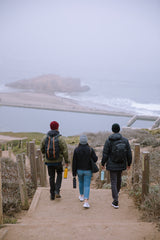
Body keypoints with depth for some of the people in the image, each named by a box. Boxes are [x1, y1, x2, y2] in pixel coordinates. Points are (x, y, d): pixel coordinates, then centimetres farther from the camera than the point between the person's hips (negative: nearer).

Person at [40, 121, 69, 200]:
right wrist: (66, 161, -2)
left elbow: (42, 149, 6)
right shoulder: (60, 138, -13)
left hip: (49, 161, 2)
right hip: (58, 161, -2)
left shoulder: (45, 137, -3)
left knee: (51, 177, 15)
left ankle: (52, 195, 20)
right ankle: (57, 190, 7)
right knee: (59, 174, 22)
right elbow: (65, 151, -13)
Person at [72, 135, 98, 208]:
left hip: (79, 170, 2)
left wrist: (74, 172, 1)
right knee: (87, 185, 1)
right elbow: (95, 159, -10)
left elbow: (74, 162, -7)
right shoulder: (90, 149, -13)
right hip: (88, 170, -2)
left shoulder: (76, 150, -10)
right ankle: (86, 201, -11)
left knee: (81, 182, 26)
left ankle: (81, 196, 44)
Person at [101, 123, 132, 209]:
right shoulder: (125, 140, -5)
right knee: (119, 178, 27)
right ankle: (117, 192, 51)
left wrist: (102, 163, 4)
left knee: (113, 182, 2)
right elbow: (129, 153, 0)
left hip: (112, 165, -3)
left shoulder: (108, 141, -13)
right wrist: (129, 163, 13)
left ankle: (115, 201, 0)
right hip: (121, 164, 3)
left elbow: (105, 154, -10)